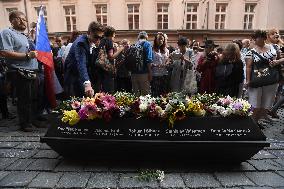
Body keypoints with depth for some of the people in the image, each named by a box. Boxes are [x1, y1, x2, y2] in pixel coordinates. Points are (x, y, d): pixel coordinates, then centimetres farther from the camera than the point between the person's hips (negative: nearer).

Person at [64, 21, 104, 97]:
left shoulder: (93, 43, 1)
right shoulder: (81, 42, -25)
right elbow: (81, 64, -41)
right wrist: (87, 83, -53)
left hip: (83, 78, 8)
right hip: (73, 78, -8)